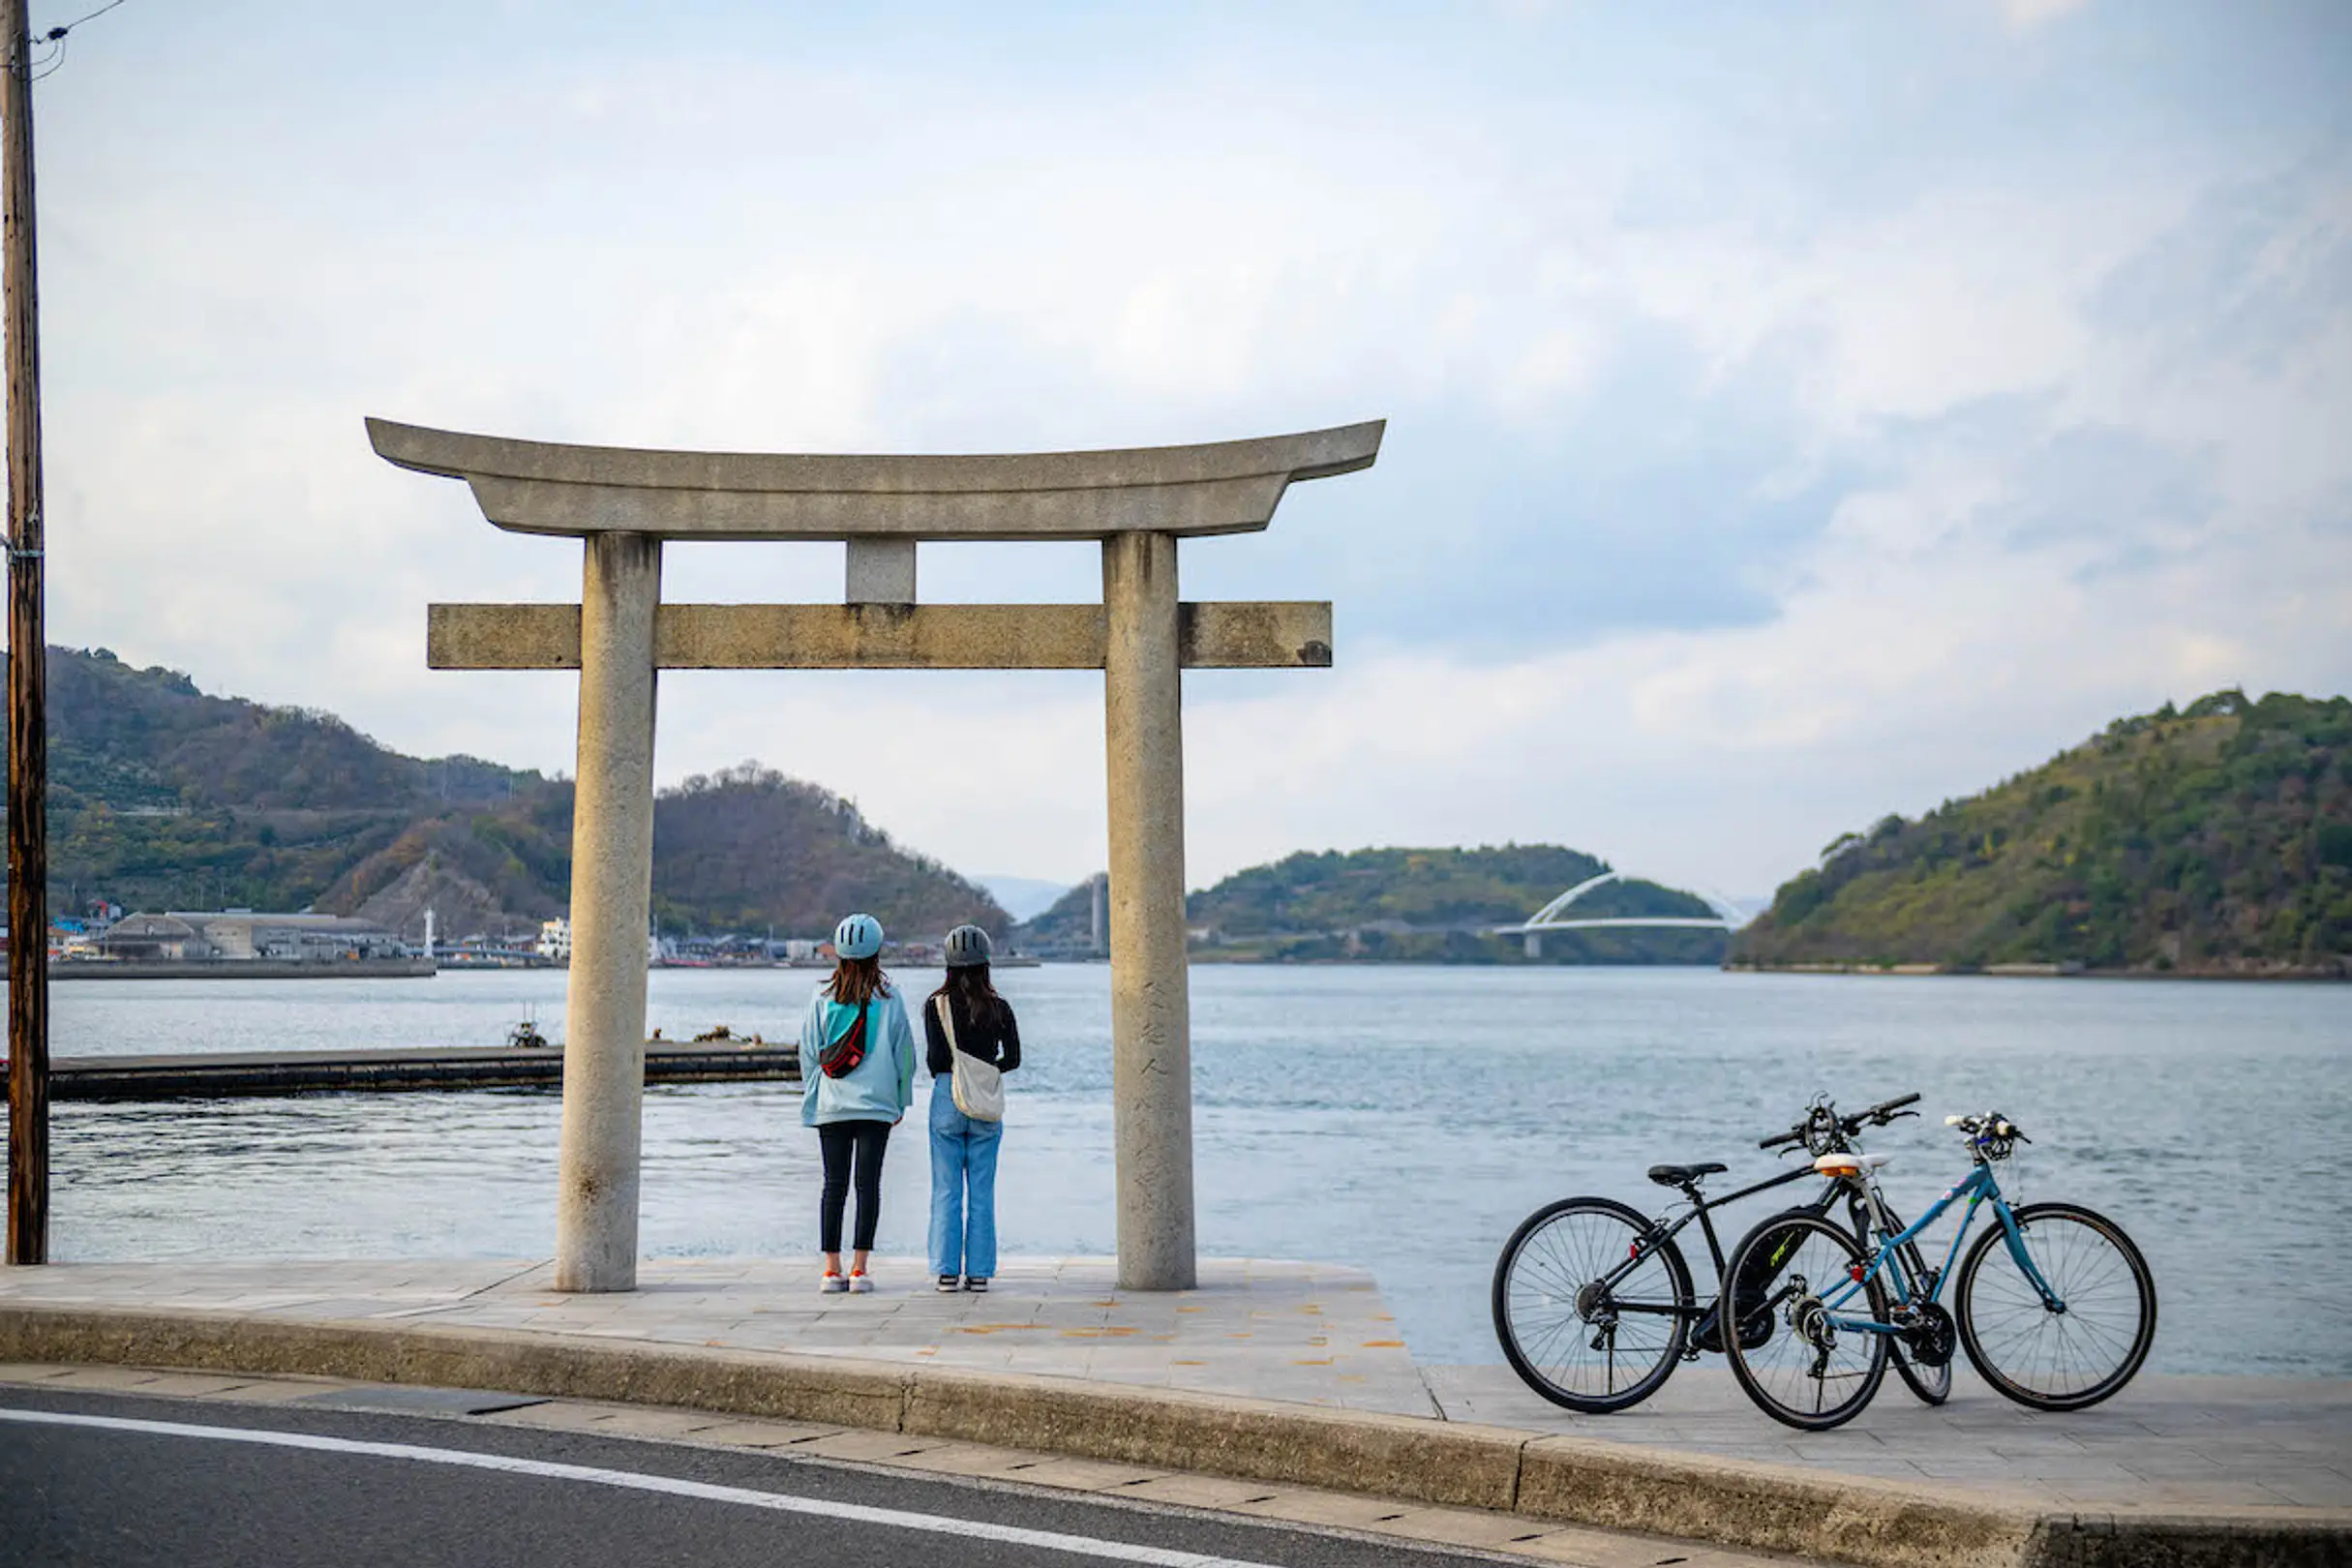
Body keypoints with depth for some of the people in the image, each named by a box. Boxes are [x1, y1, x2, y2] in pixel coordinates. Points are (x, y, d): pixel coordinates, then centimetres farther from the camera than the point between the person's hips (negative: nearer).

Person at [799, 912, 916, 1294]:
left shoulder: (822, 999, 1)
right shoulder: (889, 999, -2)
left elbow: (808, 1052, 4)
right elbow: (904, 1053, 2)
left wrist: (811, 1097, 14)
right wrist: (902, 1101, 11)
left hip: (831, 1105, 1)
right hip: (877, 1104, -1)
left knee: (834, 1184, 5)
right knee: (868, 1183, 1)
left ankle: (832, 1269, 2)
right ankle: (859, 1269, -3)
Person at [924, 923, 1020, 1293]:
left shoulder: (937, 1006, -4)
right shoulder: (999, 1008, -1)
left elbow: (936, 1057, -10)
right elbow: (1013, 1058, -2)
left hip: (947, 1098, -1)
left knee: (946, 1190, 5)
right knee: (982, 1191, 6)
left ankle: (946, 1270, 3)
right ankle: (979, 1272, 5)